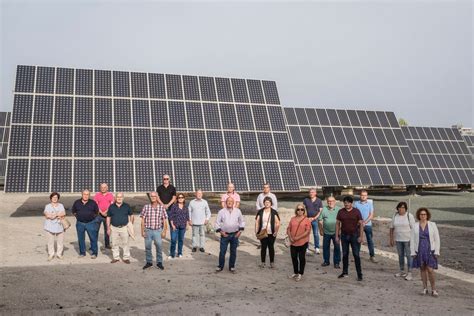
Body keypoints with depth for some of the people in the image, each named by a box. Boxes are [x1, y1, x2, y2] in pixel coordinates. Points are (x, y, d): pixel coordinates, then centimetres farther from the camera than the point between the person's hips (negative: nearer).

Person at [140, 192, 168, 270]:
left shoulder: (161, 207, -1)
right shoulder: (146, 207, 0)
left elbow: (165, 220, 2)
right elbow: (143, 220, 3)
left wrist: (164, 231, -2)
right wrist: (142, 231, -1)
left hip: (158, 231, -1)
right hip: (148, 230, 1)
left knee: (159, 247, 0)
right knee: (147, 247, 9)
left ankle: (159, 263, 13)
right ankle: (149, 262, 23)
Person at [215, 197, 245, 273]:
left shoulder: (238, 211, 2)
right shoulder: (221, 212, -3)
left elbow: (242, 221, 10)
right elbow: (217, 222, 1)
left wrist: (240, 230, 0)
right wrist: (220, 231, -9)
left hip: (235, 235, 2)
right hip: (225, 235, -1)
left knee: (233, 252, 8)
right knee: (222, 251, 1)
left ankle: (232, 267, 21)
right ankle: (220, 266, 17)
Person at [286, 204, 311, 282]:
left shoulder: (307, 220, -6)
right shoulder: (293, 219, 8)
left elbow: (308, 231, -14)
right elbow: (288, 229, 7)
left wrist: (298, 237, -18)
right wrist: (290, 237, -9)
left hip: (302, 243, -4)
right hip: (293, 243, 4)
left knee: (301, 258, 5)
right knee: (294, 257, 12)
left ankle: (300, 274, 16)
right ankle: (295, 272, 28)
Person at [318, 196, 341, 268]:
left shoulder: (338, 210, -3)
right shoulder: (324, 209, 0)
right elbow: (320, 220, 4)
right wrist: (321, 230, 1)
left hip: (336, 232, -1)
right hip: (326, 232, 1)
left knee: (337, 247, 4)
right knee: (325, 247, 10)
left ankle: (336, 262, 15)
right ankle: (326, 261, 25)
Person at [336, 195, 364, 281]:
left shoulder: (356, 211, -6)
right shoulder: (340, 212, 1)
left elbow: (361, 224, -5)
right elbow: (337, 224, 5)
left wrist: (360, 236, -11)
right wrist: (337, 236, 2)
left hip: (354, 235, -3)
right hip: (344, 235, 3)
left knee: (356, 255, -2)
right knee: (345, 254, 11)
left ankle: (359, 274, 5)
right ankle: (345, 272, 23)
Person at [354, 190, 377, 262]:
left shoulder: (370, 203, 3)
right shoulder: (356, 203, 2)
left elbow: (371, 215, -3)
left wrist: (364, 222, -12)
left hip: (368, 225, 0)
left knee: (370, 241, 2)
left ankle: (372, 256, 10)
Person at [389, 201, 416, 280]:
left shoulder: (409, 216, -8)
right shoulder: (395, 216, 5)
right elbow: (392, 228, 8)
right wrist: (391, 238, 6)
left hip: (408, 239, -5)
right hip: (398, 239, 5)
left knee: (408, 255, -3)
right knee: (400, 255, 13)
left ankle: (409, 273, 1)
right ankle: (402, 271, 25)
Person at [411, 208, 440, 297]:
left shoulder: (432, 225, 2)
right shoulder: (415, 227, 4)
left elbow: (437, 239, 1)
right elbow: (412, 240, 4)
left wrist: (436, 252, -5)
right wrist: (413, 252, -1)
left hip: (430, 251, -2)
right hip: (419, 251, 2)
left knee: (430, 270, -7)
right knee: (422, 269, 9)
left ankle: (434, 289, 7)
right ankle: (425, 288, 19)